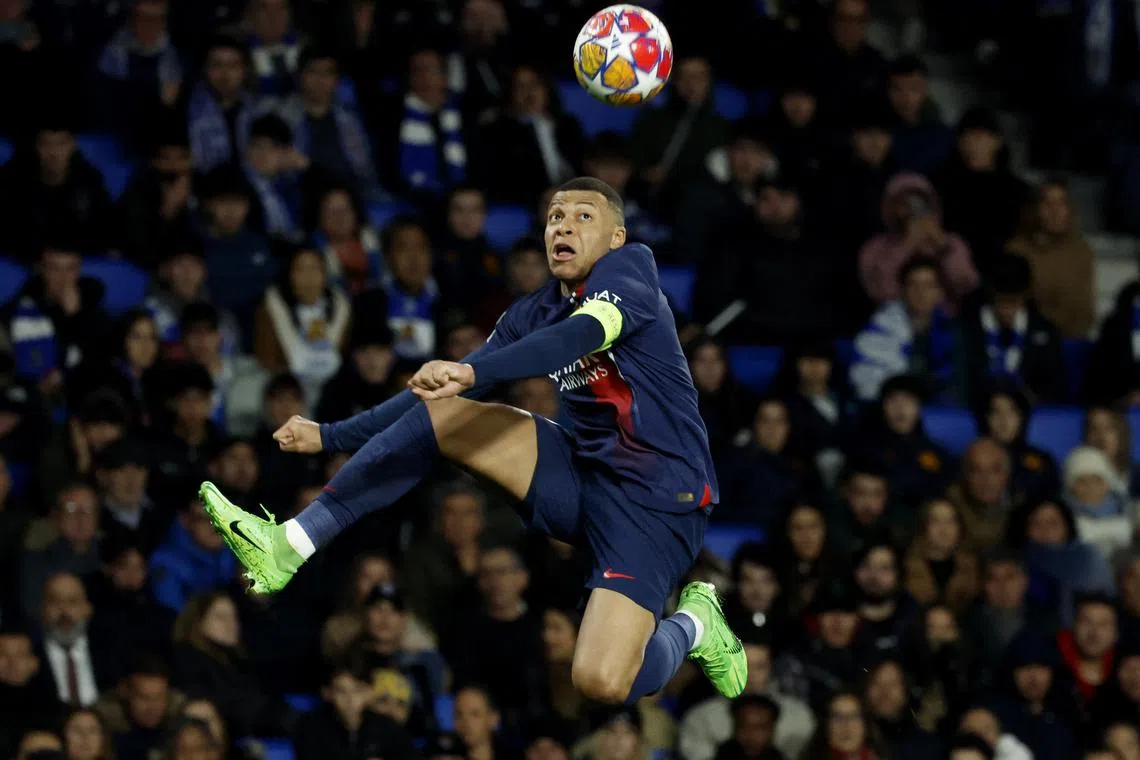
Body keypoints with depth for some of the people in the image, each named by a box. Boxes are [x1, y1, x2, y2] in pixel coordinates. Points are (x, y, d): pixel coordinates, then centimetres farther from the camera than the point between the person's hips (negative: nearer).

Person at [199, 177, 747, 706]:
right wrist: (330, 436, 10)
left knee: (601, 682, -27)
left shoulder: (629, 268, -9)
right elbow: (438, 388, 14)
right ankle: (287, 548, -6)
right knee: (438, 411, -5)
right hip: (583, 478, 7)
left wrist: (471, 372, -44)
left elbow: (584, 333, -30)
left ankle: (693, 624, 7)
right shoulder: (532, 314, 9)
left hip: (658, 499, -7)